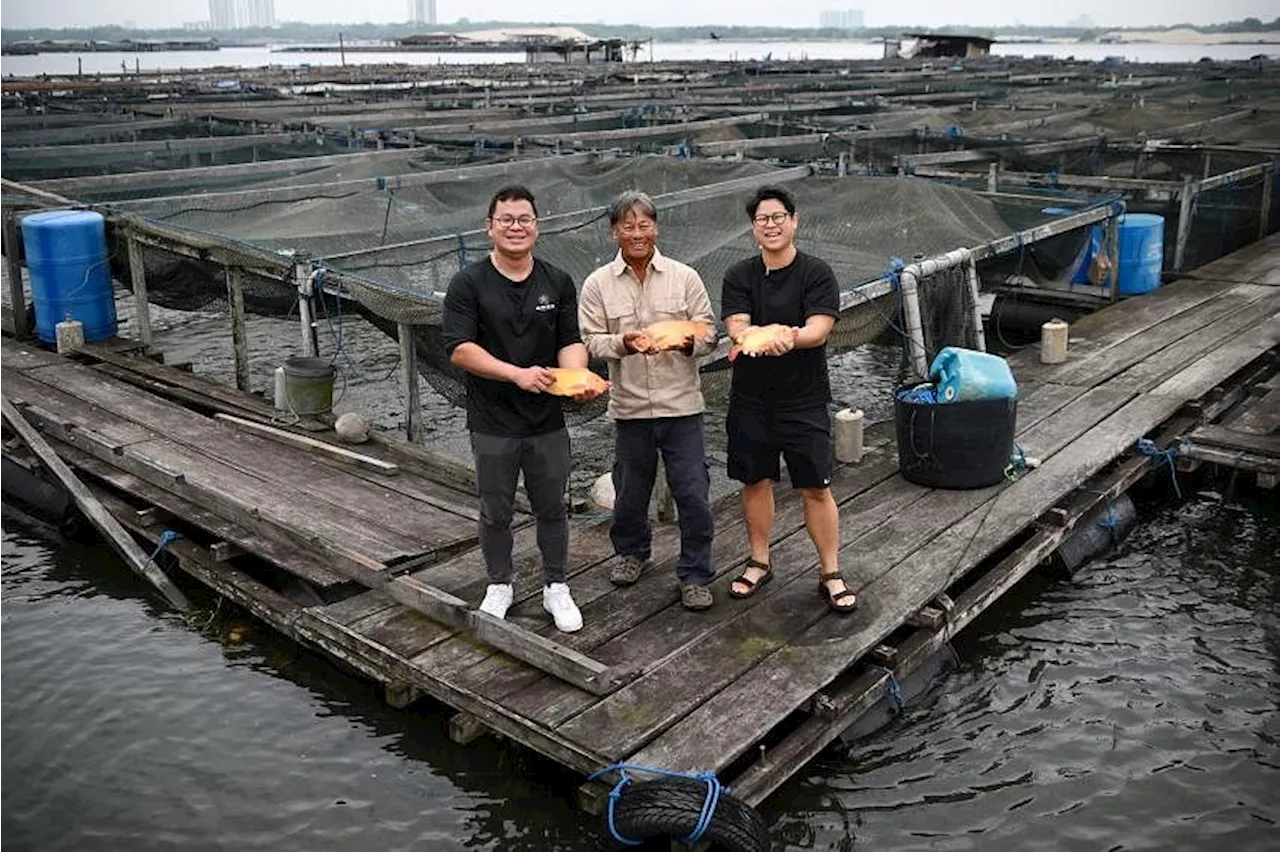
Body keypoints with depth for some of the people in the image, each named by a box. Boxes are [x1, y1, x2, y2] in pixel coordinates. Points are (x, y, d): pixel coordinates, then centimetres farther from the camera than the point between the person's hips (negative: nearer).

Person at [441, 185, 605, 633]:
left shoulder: (558, 282, 4)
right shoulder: (468, 284, -5)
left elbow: (571, 342, 1)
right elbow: (460, 348, -13)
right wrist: (518, 374, -24)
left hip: (548, 422, 2)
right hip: (493, 423, -2)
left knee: (551, 510, 12)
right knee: (495, 513, 12)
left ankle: (556, 588, 28)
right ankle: (499, 586, 32)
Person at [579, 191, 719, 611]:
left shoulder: (684, 277, 1)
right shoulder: (598, 285, 2)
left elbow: (708, 329, 0)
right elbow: (591, 340, -2)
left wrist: (688, 341, -22)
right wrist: (622, 343, -22)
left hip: (681, 403, -1)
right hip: (630, 406, 1)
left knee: (693, 492, 0)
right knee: (630, 489, 16)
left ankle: (695, 574, 14)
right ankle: (632, 551, 41)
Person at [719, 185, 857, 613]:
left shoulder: (817, 274, -5)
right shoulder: (739, 276, 3)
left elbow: (818, 330, -16)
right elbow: (737, 327, -12)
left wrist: (789, 338, -39)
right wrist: (770, 334, -33)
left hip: (804, 400, -3)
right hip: (750, 399, 3)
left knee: (816, 488, 1)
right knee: (755, 482, 13)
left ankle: (831, 574, 14)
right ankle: (759, 563, 30)